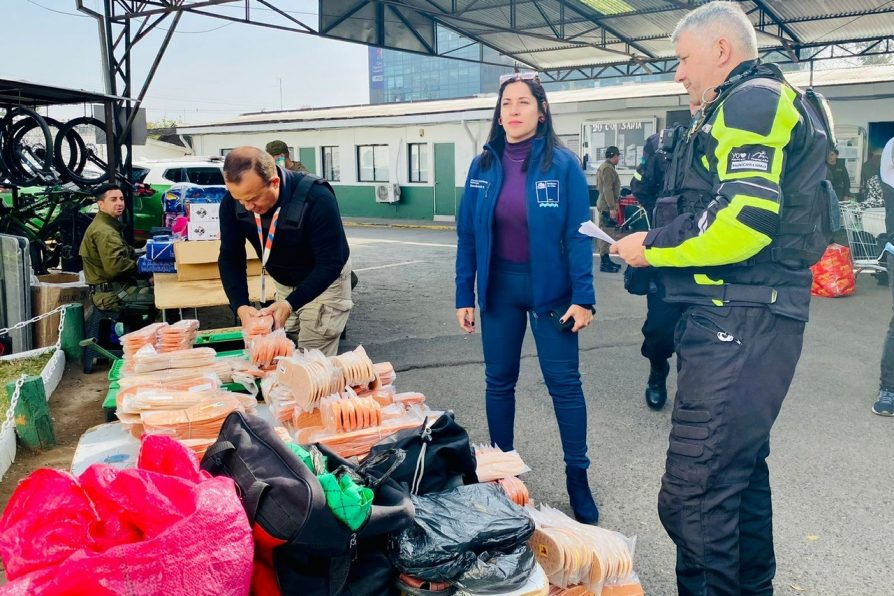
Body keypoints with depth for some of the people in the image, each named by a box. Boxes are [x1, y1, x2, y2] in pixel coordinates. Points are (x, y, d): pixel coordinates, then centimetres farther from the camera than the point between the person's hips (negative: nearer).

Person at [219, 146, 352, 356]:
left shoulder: (316, 198, -34)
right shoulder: (232, 202, -19)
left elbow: (330, 264, -29)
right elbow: (230, 258, -12)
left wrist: (290, 304, -38)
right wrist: (241, 306, -27)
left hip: (324, 281, -4)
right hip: (283, 282, 5)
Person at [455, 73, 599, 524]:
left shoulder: (562, 164, -6)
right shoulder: (483, 166, 3)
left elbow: (578, 234, -8)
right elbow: (467, 235, 5)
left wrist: (583, 297, -14)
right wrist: (464, 296, 2)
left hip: (550, 287, -3)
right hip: (498, 287, 3)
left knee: (563, 383, 3)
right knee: (499, 381, 13)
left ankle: (577, 477, 18)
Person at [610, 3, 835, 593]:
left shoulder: (753, 101, -10)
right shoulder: (751, 107, 23)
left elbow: (741, 222, -23)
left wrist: (652, 247, -10)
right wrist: (660, 243, 10)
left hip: (738, 325, -11)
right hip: (743, 322, 11)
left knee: (692, 497, -9)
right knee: (741, 468, 22)